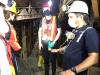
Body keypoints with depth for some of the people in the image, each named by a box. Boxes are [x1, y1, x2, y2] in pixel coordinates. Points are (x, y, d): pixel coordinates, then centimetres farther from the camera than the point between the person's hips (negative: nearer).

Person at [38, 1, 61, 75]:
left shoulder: (55, 19, -5)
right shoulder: (43, 20, 8)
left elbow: (59, 31, -5)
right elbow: (40, 31, 13)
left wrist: (54, 41, -12)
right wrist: (40, 42, 7)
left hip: (51, 43, -4)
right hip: (44, 43, 4)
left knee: (53, 60, 5)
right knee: (45, 60, 14)